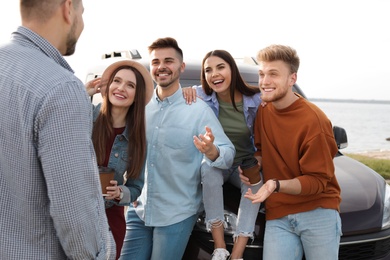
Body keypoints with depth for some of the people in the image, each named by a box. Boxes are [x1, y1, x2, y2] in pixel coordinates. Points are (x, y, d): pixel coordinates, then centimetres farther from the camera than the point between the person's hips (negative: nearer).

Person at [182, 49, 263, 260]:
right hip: (215, 162, 0)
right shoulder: (202, 97, -13)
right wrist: (183, 92, -30)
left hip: (246, 164, 1)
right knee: (209, 170, -35)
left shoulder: (255, 99, -13)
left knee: (256, 181, -32)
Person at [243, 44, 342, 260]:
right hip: (277, 216, 4)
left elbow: (318, 180, -11)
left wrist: (276, 185, -26)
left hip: (318, 213, -4)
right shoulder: (263, 111, 5)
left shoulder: (313, 120, -14)